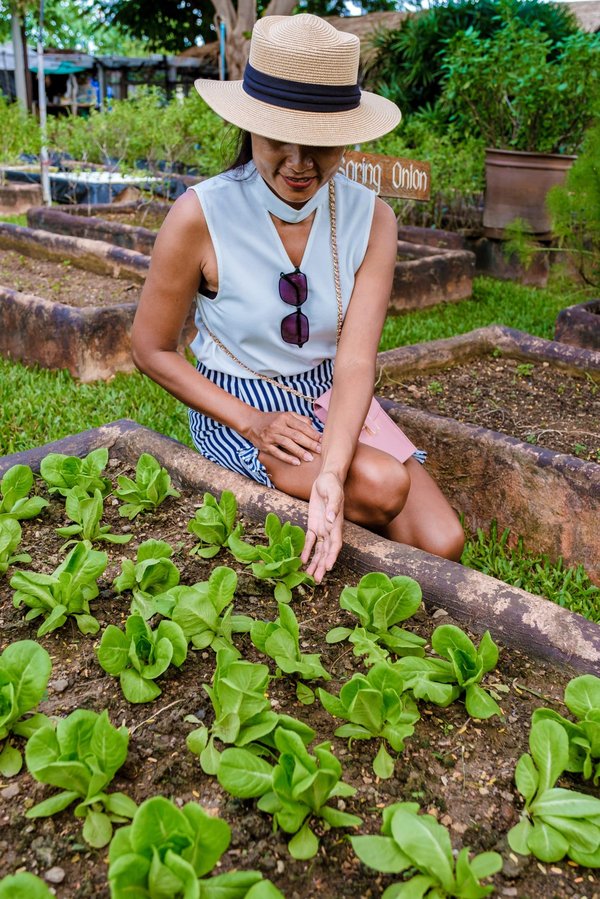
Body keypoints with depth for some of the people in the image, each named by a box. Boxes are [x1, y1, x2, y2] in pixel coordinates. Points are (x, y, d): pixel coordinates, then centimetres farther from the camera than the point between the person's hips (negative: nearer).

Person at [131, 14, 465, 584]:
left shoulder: (370, 218, -10)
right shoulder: (200, 217, -18)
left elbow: (355, 361, -19)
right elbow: (152, 350, -8)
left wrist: (329, 476, -36)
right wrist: (248, 421, -19)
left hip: (333, 398, 3)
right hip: (235, 406, -3)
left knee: (441, 544, -14)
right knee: (381, 484, -27)